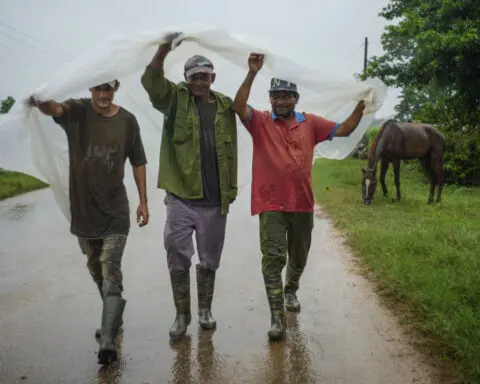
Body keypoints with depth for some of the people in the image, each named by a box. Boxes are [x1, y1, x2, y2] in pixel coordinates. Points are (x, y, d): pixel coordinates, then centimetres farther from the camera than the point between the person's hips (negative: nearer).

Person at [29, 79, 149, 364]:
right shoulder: (77, 111, -4)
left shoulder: (127, 120, -2)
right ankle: (114, 318, 38)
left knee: (111, 274, -9)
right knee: (97, 271, 17)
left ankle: (107, 341, -9)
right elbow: (55, 109, -28)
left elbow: (138, 162, 5)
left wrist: (143, 201, 2)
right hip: (83, 209, 2)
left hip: (115, 211, -2)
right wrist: (41, 103, -52)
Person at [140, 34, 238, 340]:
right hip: (180, 197, -1)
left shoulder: (225, 106, 6)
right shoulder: (175, 99, 1)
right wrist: (164, 49, -33)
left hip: (214, 200, 2)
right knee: (178, 260, 5)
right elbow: (151, 82, -18)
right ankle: (182, 315, 23)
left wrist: (231, 189, 6)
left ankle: (205, 311, 32)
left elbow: (231, 151, 8)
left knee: (209, 260, 14)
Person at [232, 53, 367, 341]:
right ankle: (277, 317, -1)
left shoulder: (310, 123, 5)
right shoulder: (260, 122, -3)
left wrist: (361, 106, -4)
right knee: (274, 258, -8)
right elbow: (239, 106, -20)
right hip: (271, 204, -3)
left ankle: (291, 291, 48)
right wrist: (253, 73, -27)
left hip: (302, 203, 4)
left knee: (299, 256, 20)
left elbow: (344, 130, 8)